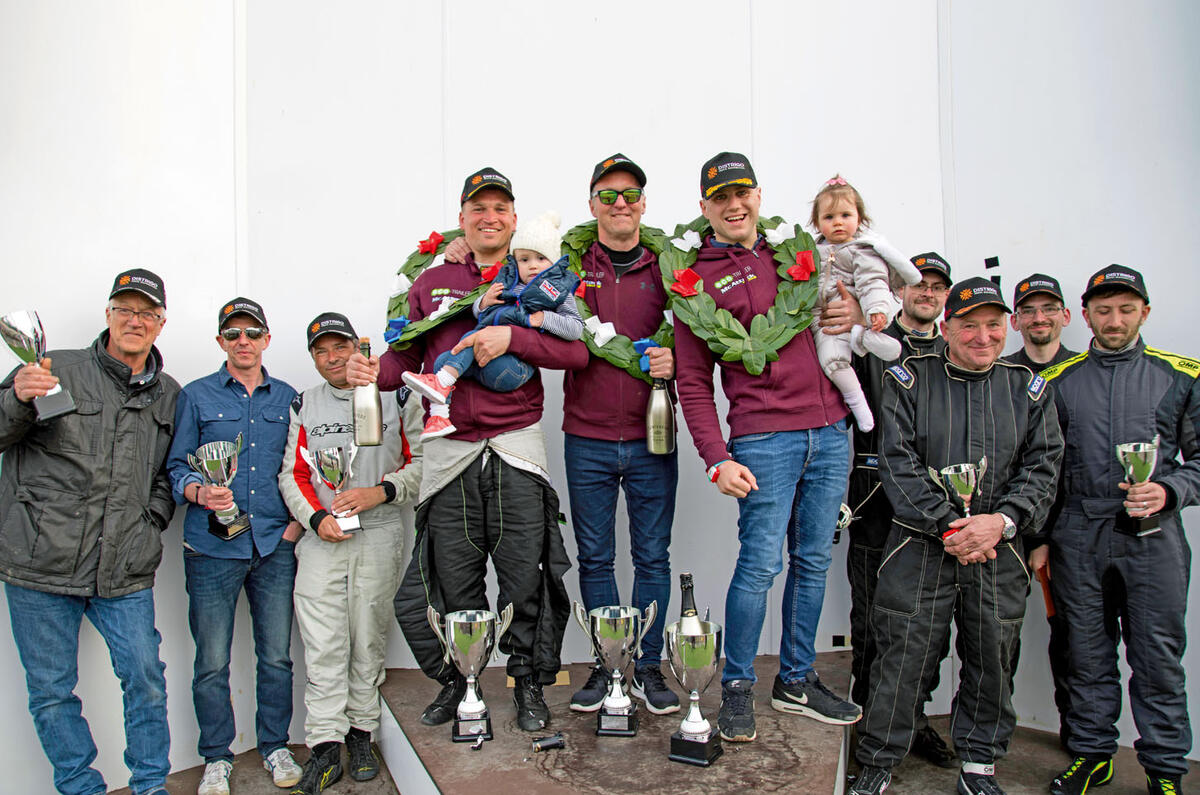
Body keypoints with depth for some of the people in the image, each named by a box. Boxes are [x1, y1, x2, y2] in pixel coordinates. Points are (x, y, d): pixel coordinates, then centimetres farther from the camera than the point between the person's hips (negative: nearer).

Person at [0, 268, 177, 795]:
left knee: (146, 678, 5)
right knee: (51, 690, 9)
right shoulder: (57, 370, -1)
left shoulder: (169, 395, 10)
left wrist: (152, 521, 5)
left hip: (125, 572, 2)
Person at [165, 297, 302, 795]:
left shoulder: (287, 398, 10)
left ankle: (274, 746, 27)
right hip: (213, 547, -1)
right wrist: (199, 493, -16)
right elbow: (176, 465, 4)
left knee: (276, 656, 8)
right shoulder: (197, 396, 5)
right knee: (212, 662, 5)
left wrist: (298, 520, 2)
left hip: (274, 545, 2)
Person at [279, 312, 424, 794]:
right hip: (321, 537, 2)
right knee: (323, 643, -3)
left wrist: (380, 492, -13)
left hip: (381, 535, -1)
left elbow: (422, 461, 1)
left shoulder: (396, 397, 5)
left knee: (369, 639, 4)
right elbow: (292, 474, 11)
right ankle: (326, 747, 5)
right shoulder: (304, 406, 14)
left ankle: (361, 732, 20)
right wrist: (317, 517, -5)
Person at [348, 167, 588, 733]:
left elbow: (576, 351, -5)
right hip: (450, 450, 1)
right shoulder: (431, 283, 12)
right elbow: (405, 354, 8)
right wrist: (375, 372, -14)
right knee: (453, 586, 8)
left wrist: (511, 337, -18)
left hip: (516, 452, -1)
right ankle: (456, 681, 30)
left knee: (525, 580, 3)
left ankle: (529, 684, 24)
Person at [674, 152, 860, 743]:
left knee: (814, 560, 11)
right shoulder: (698, 280, 1)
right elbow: (692, 383, -3)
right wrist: (717, 460, -12)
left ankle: (796, 680, 27)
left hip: (830, 432, 5)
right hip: (763, 438, -5)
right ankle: (737, 688, 15)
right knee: (760, 564, -6)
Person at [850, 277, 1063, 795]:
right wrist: (948, 525, -14)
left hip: (998, 552, 3)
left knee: (992, 660, 12)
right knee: (902, 656, 0)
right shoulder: (907, 380, 0)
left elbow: (1043, 467, 5)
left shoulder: (1028, 390, 10)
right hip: (920, 546, -3)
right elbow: (899, 463, -7)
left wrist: (1001, 520, -12)